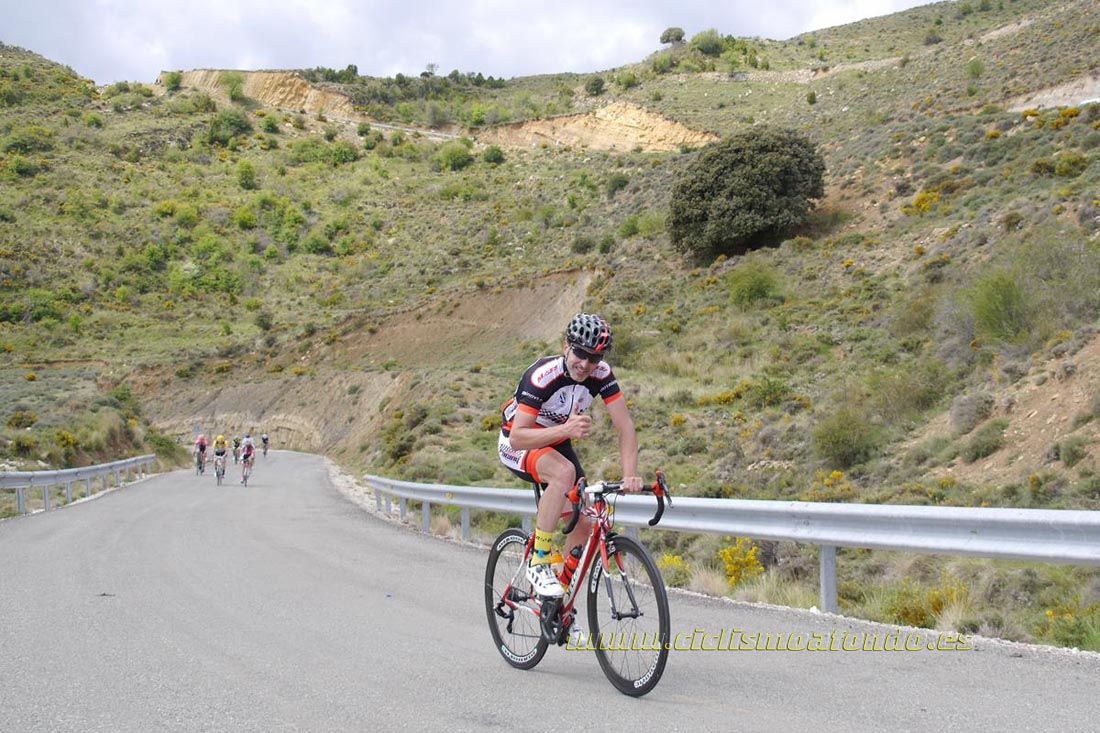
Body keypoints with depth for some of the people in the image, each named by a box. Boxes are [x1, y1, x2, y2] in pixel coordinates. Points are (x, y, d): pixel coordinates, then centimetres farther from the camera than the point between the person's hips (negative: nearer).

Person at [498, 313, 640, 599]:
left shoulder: (601, 374, -18)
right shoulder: (542, 375, -33)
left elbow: (625, 425, -19)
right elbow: (517, 438, -37)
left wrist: (630, 475, -32)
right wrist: (566, 429, -52)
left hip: (557, 443, 6)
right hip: (517, 445, -6)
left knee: (586, 521, -7)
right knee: (565, 471, -36)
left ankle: (561, 589, 14)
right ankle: (539, 563, -24)